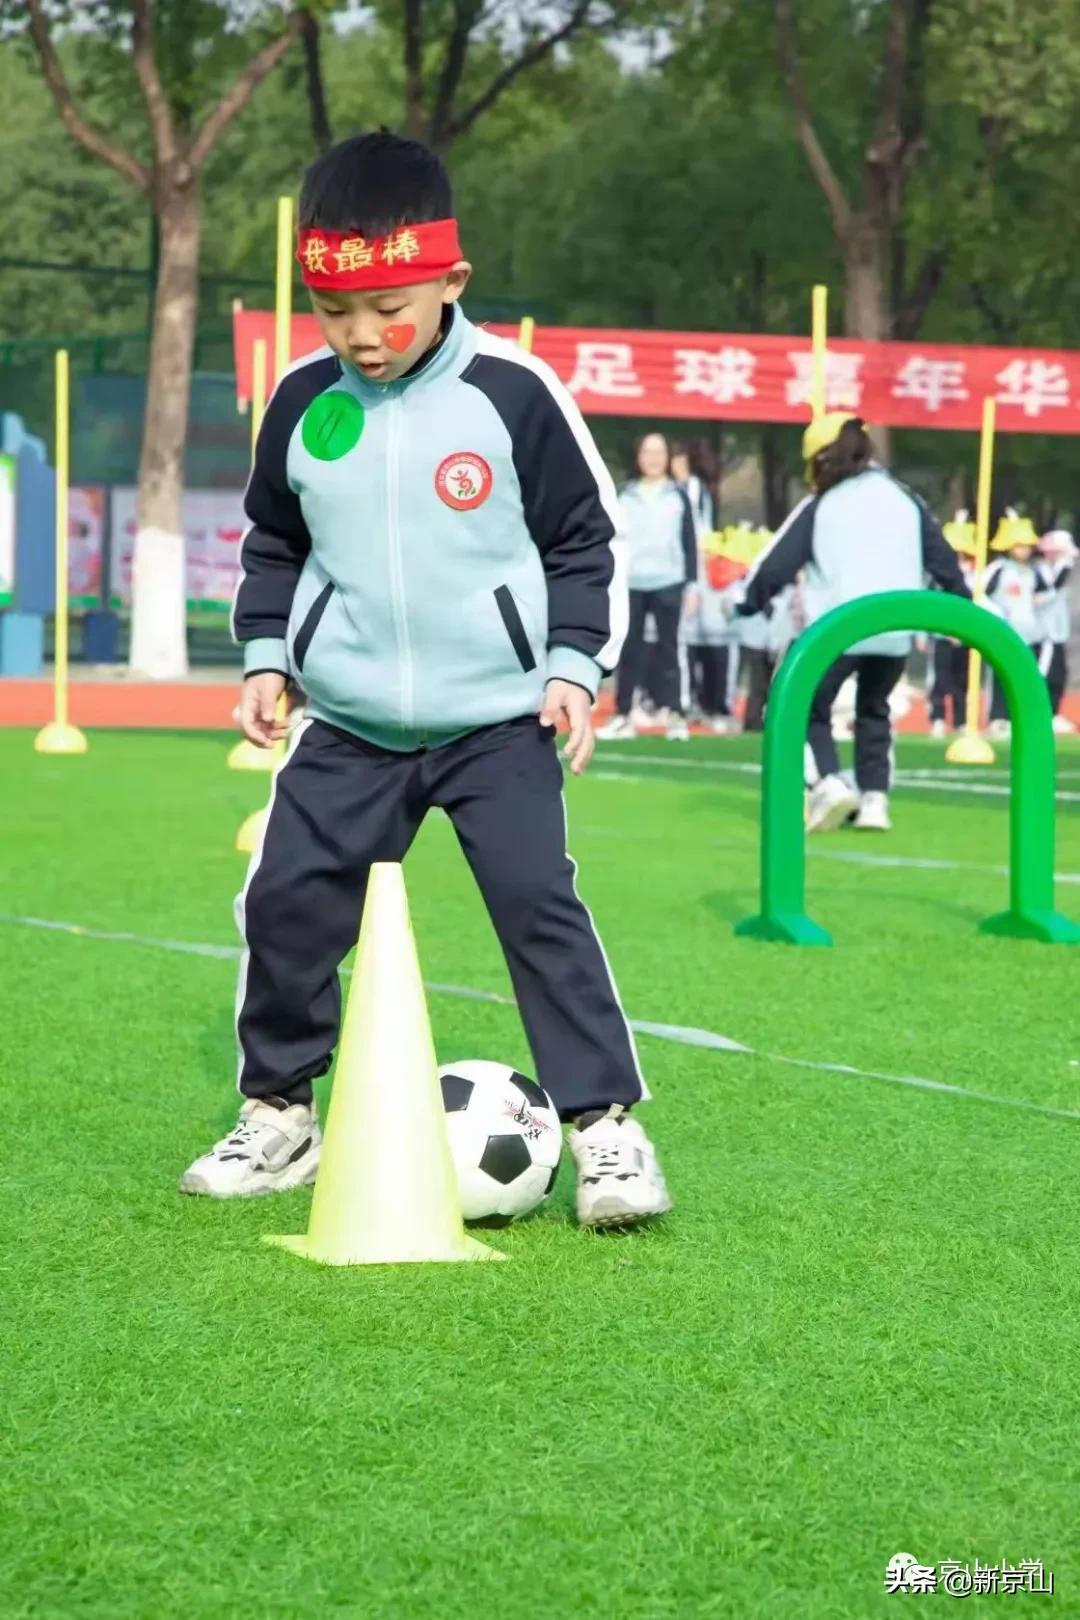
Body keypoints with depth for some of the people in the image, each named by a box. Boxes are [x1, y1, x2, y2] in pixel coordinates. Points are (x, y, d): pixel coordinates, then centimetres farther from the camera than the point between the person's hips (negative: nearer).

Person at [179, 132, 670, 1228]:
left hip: (500, 717, -4)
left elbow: (583, 538, 0)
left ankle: (604, 1124, -4)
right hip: (349, 725, 4)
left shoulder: (512, 395, -10)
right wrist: (265, 655, 7)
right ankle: (277, 1116, 19)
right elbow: (273, 544, 16)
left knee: (538, 903, -11)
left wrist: (572, 663, -7)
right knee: (286, 903, 3)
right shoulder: (302, 404, 1)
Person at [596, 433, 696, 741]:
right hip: (631, 583, 1)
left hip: (668, 583, -1)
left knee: (668, 649, -1)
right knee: (628, 651, 4)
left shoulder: (678, 496, 6)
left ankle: (674, 715, -1)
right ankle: (623, 716, 8)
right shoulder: (625, 495, 8)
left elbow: (689, 541, 5)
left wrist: (692, 584, -1)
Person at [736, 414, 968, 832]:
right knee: (873, 711, 23)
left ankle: (828, 783, -15)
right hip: (895, 630, 4)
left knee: (807, 707, 9)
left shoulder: (819, 506, 2)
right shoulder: (905, 500, 11)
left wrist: (750, 604, 13)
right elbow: (942, 558, 15)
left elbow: (777, 563, 1)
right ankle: (874, 798, 12)